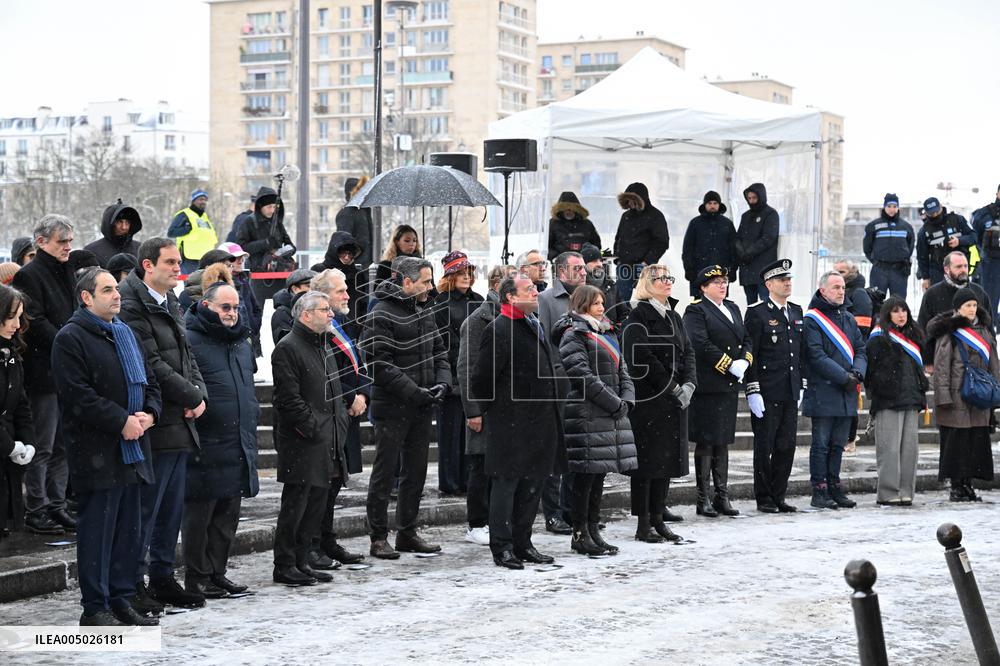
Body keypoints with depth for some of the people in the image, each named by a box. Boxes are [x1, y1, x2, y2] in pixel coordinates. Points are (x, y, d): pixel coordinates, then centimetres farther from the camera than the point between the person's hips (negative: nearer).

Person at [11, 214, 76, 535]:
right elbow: (36, 324, -18)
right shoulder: (29, 276, -10)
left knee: (62, 446, 11)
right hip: (45, 373, -8)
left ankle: (56, 506, 18)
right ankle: (36, 512, 2)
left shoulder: (66, 272, 17)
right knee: (43, 448, -4)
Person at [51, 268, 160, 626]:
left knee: (128, 529, 11)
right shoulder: (71, 338, -8)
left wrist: (148, 414, 0)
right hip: (96, 451, -8)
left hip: (131, 448, 8)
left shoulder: (125, 334, 18)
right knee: (97, 529, -4)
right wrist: (122, 421, -18)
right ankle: (94, 607, 3)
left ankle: (121, 601, 20)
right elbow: (78, 395, -17)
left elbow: (150, 380, 20)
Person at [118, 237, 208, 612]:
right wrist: (191, 397, -11)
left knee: (172, 507, 14)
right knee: (145, 507, -4)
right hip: (154, 426, -9)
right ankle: (132, 584, 3)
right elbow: (152, 365, -19)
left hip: (181, 423, 9)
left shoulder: (171, 305, 17)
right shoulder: (132, 307, -13)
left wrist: (200, 394, 0)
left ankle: (162, 578, 23)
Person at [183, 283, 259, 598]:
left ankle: (217, 572, 22)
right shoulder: (190, 341, -10)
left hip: (238, 448, 8)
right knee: (199, 513, 0)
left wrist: (251, 427, 23)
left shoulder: (242, 342, 17)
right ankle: (197, 576, 8)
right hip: (205, 445, -8)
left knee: (228, 515, 13)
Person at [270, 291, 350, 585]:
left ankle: (301, 561, 19)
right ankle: (284, 566, 3)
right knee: (295, 504, -4)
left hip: (326, 442, 9)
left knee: (317, 504, 11)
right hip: (302, 444, -9)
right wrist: (313, 428, -17)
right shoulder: (288, 348, -11)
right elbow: (288, 398, -17)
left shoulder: (324, 346, 19)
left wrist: (340, 424, 11)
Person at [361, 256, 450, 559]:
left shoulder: (425, 310, 12)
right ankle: (379, 538, 5)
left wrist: (442, 383, -1)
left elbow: (439, 352, 18)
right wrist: (416, 392, -20)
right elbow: (379, 366, -18)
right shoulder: (382, 315, -13)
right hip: (392, 407, -8)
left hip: (421, 408, 8)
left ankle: (407, 533, 22)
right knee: (384, 473, -1)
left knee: (416, 472, 13)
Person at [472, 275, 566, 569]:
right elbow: (483, 376, -15)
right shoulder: (499, 330, -15)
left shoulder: (533, 324, 15)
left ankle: (522, 543, 21)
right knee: (506, 482, -2)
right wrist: (490, 410, -5)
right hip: (511, 424, -9)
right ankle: (502, 548, 3)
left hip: (539, 421, 9)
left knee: (532, 484, 12)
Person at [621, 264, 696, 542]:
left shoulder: (673, 317, 17)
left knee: (668, 458, 9)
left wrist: (688, 384, -3)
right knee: (647, 460, -5)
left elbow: (688, 352, 14)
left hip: (674, 400, 8)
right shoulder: (638, 315, -9)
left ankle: (658, 517, 17)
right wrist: (673, 387, -15)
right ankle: (643, 524, 0)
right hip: (647, 400, -8)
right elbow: (642, 357, -17)